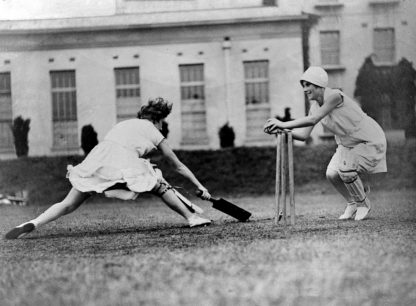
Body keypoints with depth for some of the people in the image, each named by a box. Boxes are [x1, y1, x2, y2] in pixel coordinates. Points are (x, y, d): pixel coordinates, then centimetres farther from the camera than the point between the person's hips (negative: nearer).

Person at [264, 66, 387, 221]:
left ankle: (363, 204, 1)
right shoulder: (315, 105, -4)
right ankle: (352, 203, 17)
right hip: (347, 144, 8)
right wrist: (280, 129, -24)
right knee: (332, 174, -10)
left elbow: (313, 120, -41)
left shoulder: (334, 96, -29)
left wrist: (284, 124, -44)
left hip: (370, 142, -8)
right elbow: (304, 135, -9)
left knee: (345, 170, -25)